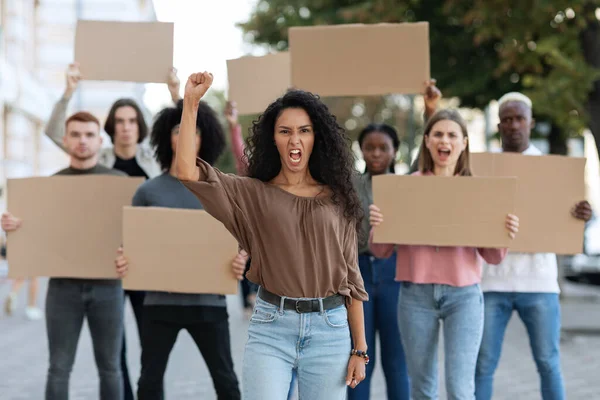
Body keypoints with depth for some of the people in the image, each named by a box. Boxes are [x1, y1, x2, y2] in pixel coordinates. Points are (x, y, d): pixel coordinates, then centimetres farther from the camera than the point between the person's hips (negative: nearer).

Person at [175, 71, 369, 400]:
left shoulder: (336, 199, 7)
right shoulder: (254, 195, 4)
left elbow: (351, 275, 8)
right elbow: (186, 171, -9)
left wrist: (360, 348, 5)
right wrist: (191, 103, -13)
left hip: (329, 328, 1)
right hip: (270, 326, -1)